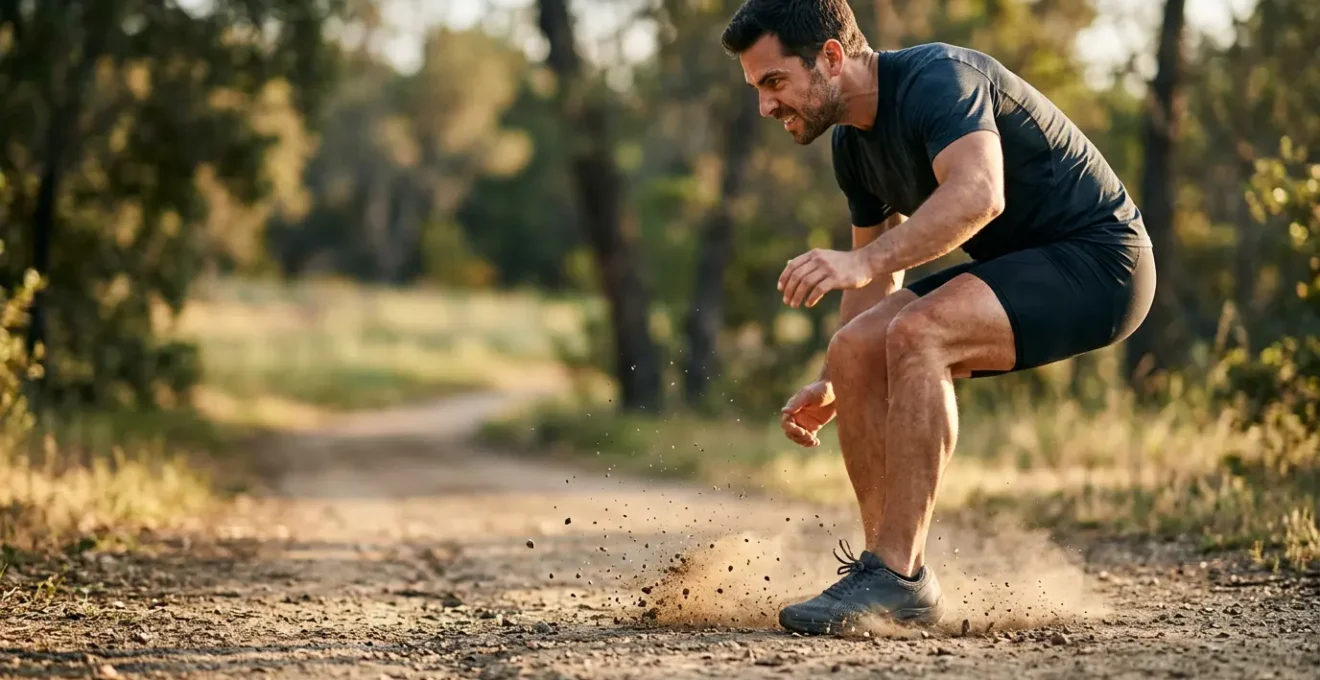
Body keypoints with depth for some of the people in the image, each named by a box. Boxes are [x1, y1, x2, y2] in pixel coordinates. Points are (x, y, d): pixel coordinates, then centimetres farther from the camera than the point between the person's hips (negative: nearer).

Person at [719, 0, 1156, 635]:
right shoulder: (853, 142, 7)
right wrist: (830, 385, 15)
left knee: (916, 335, -29)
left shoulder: (939, 78, -22)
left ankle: (899, 576, -26)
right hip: (1017, 267, 10)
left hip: (1097, 259, -10)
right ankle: (890, 573, 0)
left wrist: (864, 262, -49)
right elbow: (880, 275, 21)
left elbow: (979, 194, -41)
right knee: (855, 350, -4)